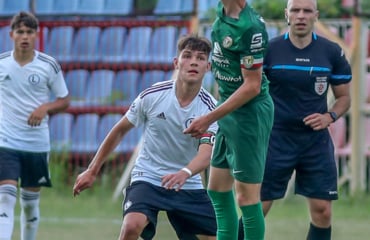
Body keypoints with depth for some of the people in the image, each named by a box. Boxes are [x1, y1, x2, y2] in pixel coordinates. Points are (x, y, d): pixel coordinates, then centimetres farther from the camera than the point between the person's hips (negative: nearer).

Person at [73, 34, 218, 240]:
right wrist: (92, 171, 5)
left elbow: (205, 155, -24)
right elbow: (120, 131, 3)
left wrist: (185, 173, -47)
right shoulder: (152, 96, -10)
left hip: (188, 186, 2)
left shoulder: (209, 107, -11)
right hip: (147, 178, -2)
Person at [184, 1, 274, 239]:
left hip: (249, 113, -10)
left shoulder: (250, 27, -24)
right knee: (218, 189, 16)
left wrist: (209, 119, -20)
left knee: (247, 197, -5)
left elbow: (252, 86, -22)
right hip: (229, 110, 10)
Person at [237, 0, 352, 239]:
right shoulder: (269, 50, -5)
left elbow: (344, 96, 9)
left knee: (322, 211, 0)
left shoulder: (332, 52, 0)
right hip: (276, 137, -2)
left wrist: (330, 116, -10)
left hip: (316, 141, 2)